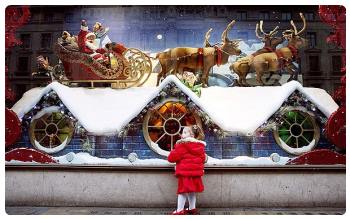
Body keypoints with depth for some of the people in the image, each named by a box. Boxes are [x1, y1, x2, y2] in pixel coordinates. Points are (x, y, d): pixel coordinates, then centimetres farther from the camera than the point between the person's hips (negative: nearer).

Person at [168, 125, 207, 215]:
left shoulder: (182, 145, -12)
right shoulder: (199, 146, 10)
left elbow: (172, 158, -8)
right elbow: (203, 158, 18)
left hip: (185, 171, -7)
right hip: (195, 170, 8)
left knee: (183, 191, -1)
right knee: (191, 190, 18)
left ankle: (180, 210, 5)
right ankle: (192, 208, 27)